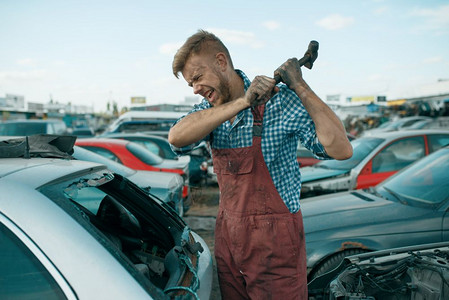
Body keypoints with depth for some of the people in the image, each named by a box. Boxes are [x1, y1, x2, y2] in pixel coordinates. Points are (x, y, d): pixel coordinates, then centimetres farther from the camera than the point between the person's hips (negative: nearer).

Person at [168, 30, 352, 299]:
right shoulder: (209, 111, 2)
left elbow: (341, 150, -23)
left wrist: (301, 88, -26)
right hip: (228, 234, 6)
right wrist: (241, 102, -27)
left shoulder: (280, 100, -15)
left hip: (275, 240, -5)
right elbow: (177, 138, -20)